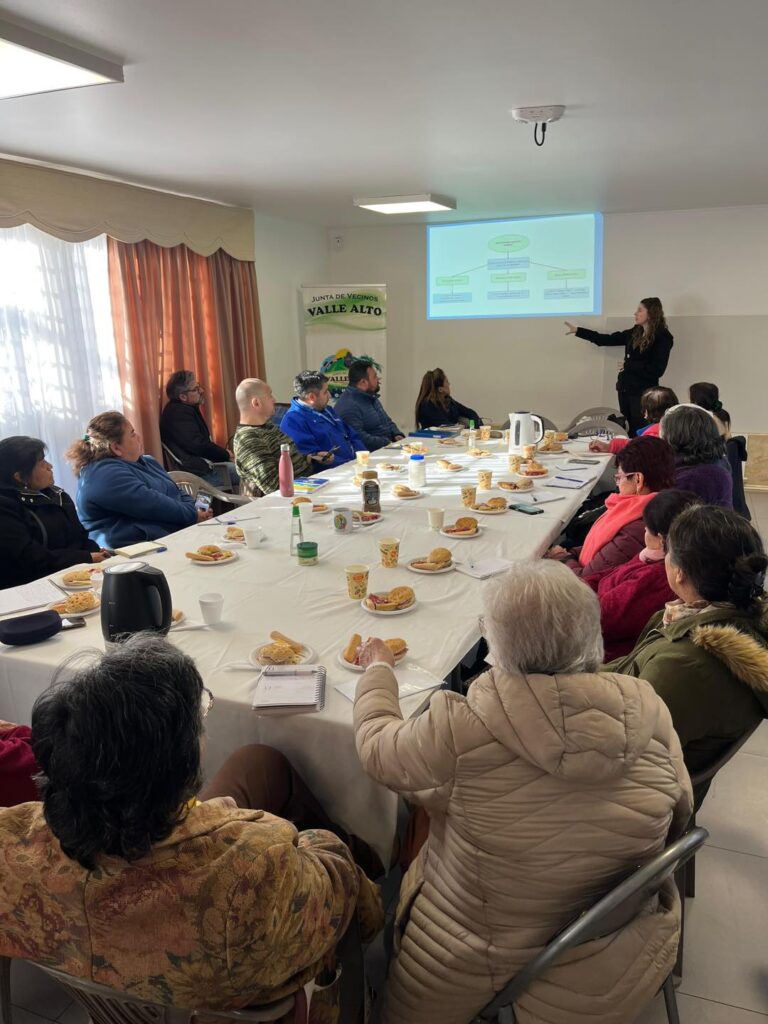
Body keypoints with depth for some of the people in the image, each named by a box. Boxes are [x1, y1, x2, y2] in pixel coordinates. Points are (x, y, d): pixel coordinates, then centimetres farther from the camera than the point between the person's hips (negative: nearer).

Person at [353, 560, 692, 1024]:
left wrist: (379, 668, 9)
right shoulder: (649, 712, -18)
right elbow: (679, 816, -1)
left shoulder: (459, 731, -29)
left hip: (480, 972, -4)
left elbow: (376, 746, -9)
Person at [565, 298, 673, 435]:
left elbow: (657, 370, -17)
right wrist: (578, 330, 15)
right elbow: (608, 339, 15)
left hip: (643, 393, -7)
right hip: (625, 389, 7)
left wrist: (628, 365, -11)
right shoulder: (634, 333, 9)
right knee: (628, 431, 10)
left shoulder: (663, 338, -9)